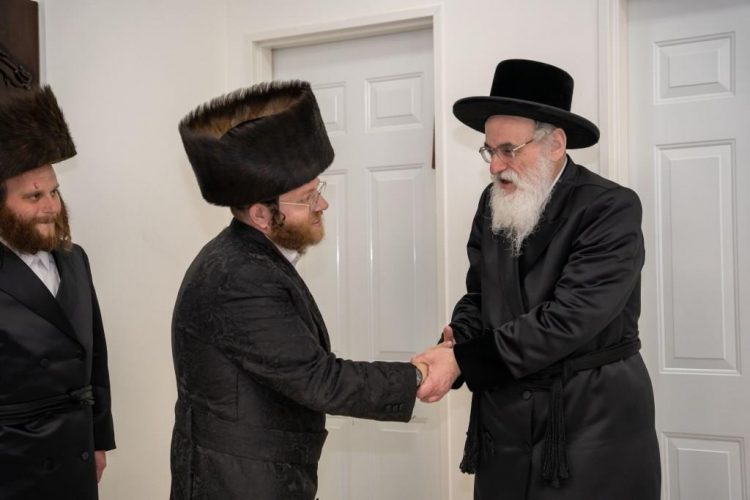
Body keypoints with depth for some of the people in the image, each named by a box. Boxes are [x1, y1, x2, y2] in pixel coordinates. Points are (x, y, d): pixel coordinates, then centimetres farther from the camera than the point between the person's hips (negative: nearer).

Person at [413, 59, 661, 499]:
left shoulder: (611, 208, -14)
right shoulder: (494, 203, 4)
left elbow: (567, 318, -22)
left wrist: (463, 360, -23)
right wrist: (452, 349, -12)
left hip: (593, 421, -5)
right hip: (505, 419, 5)